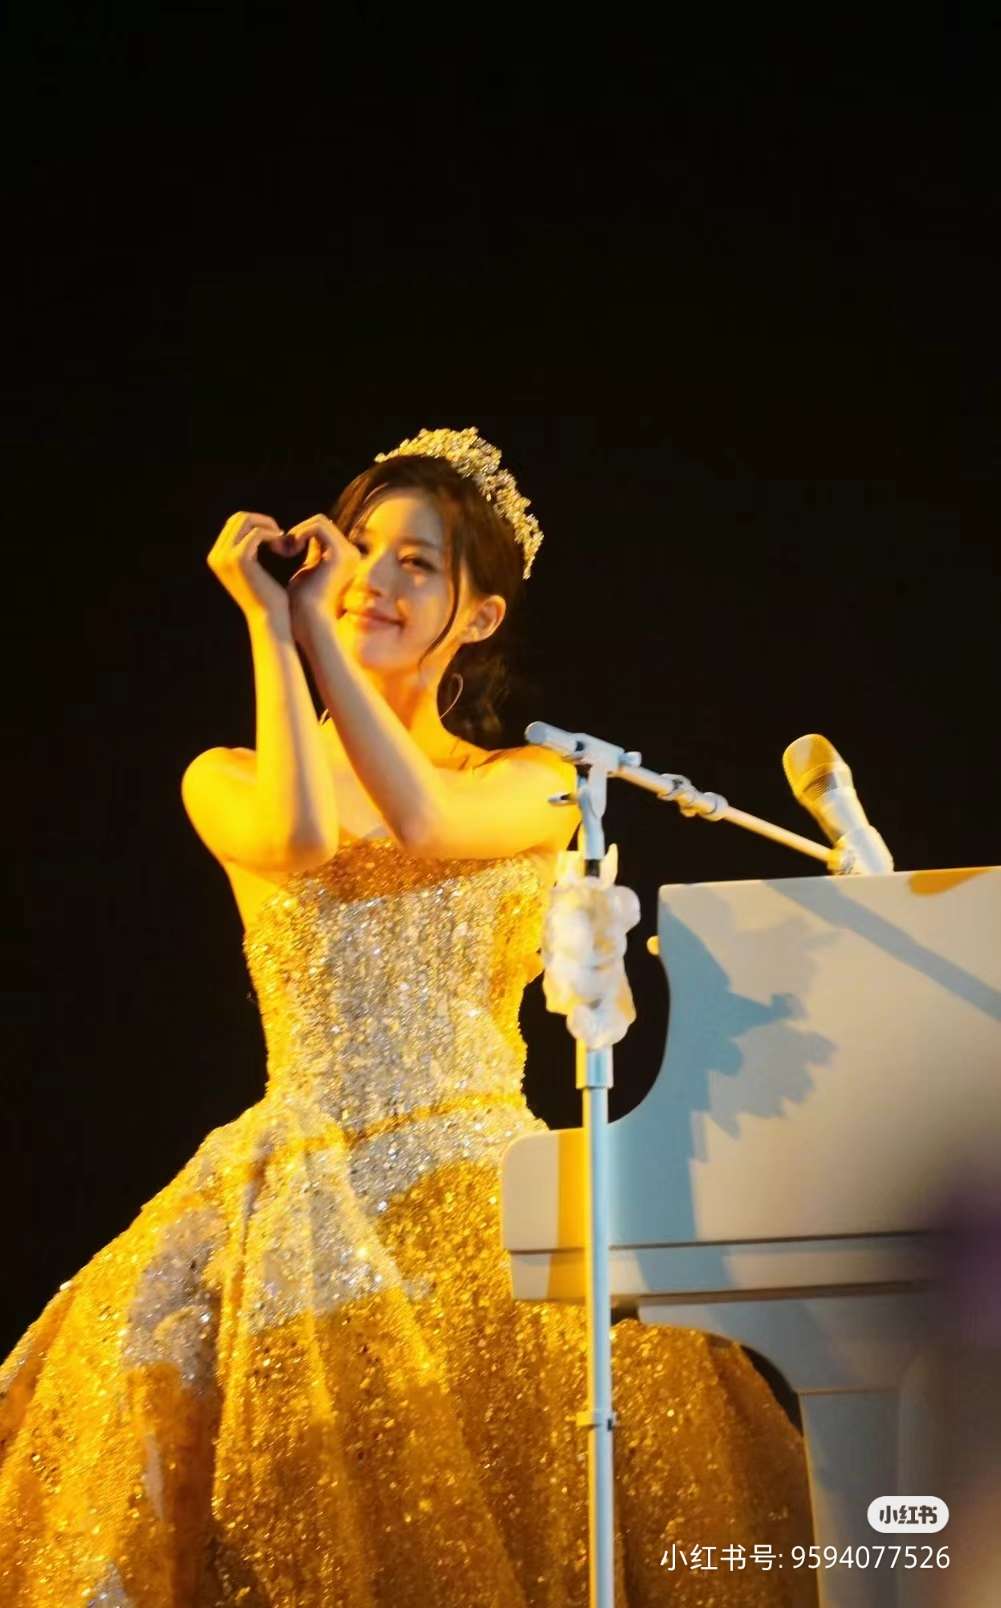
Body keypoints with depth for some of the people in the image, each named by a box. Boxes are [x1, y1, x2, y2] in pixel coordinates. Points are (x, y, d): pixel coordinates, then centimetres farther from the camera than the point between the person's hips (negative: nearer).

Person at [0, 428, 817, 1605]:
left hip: (478, 1189, 0)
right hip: (304, 1187, 1)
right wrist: (268, 622, -4)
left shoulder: (537, 786, 11)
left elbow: (423, 821, -11)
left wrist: (314, 626, -5)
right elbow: (302, 839, -12)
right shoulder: (228, 783, 12)